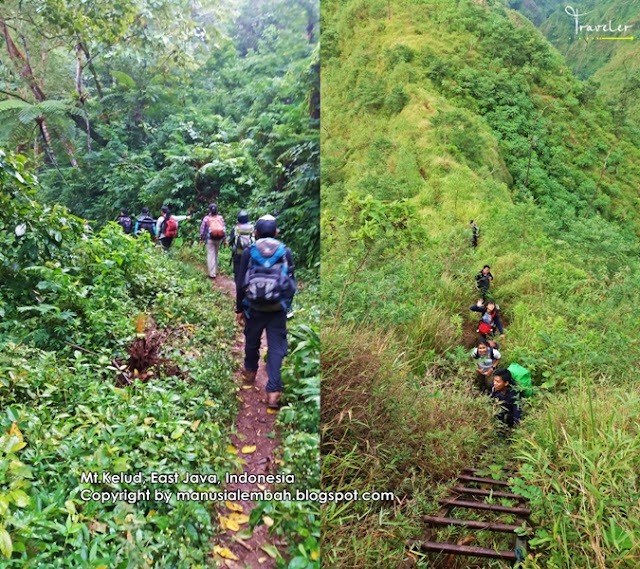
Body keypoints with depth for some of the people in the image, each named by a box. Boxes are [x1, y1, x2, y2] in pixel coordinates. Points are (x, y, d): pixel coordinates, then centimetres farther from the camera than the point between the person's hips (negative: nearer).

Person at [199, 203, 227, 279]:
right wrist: (225, 239, 7)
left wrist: (201, 239, 9)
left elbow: (202, 229, -2)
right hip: (219, 239, 3)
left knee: (211, 255, -1)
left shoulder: (206, 218, -5)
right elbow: (224, 229, 1)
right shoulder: (220, 217, 2)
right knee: (215, 254, 20)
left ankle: (212, 273, -6)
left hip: (210, 239, -3)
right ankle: (215, 270, 28)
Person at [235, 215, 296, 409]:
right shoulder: (285, 252, 2)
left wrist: (239, 309, 10)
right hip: (278, 309, 0)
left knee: (252, 341, 22)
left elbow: (241, 283, 1)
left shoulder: (249, 252, 0)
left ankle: (250, 371, 45)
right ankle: (273, 391, -7)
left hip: (255, 307, 1)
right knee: (276, 347, 1)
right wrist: (287, 305, 18)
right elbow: (292, 283, 6)